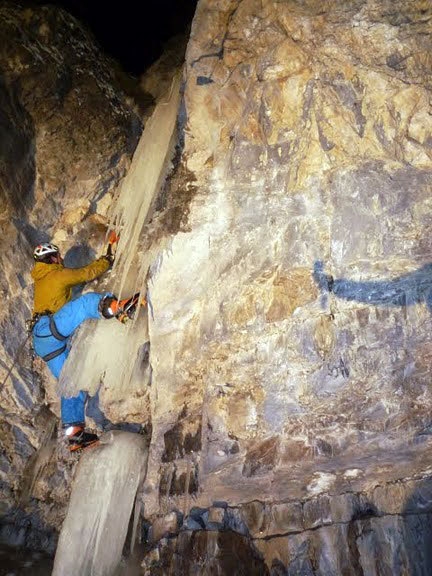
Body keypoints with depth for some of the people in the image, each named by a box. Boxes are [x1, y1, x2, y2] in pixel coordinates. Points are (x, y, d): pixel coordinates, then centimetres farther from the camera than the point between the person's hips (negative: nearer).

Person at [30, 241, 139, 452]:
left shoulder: (40, 280, 29)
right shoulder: (58, 274, 5)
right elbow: (88, 272, 8)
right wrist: (108, 259, 23)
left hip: (43, 342, 9)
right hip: (48, 330, -9)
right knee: (86, 301, -25)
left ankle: (74, 433, -1)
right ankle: (115, 308, -58)